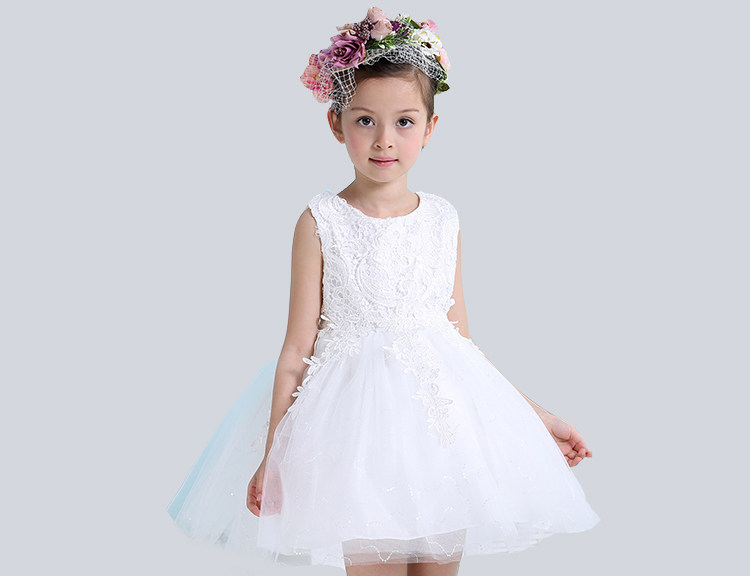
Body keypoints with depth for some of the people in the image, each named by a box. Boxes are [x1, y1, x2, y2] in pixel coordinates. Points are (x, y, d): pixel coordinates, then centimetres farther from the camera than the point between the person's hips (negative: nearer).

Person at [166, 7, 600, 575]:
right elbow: (298, 348, -4)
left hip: (444, 411, 4)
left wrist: (533, 414, 12)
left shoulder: (443, 219, 4)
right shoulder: (321, 221, -5)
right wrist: (272, 455, -4)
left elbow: (460, 337, 10)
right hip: (359, 418, -3)